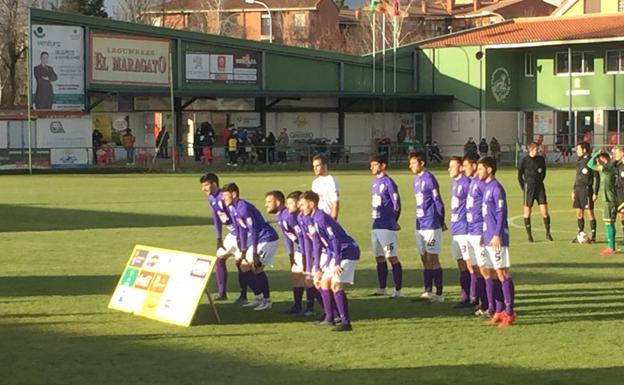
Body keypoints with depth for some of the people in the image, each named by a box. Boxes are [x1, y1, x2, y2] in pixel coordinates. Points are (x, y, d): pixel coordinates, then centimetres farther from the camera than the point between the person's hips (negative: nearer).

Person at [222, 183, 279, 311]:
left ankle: (267, 300, -8)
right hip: (258, 241, 10)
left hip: (268, 239, -10)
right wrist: (243, 250, 15)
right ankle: (259, 297, 19)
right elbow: (241, 229, 15)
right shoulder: (232, 208, 8)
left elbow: (253, 230, -23)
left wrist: (254, 253, -24)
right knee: (244, 266, 13)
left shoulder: (243, 207, -21)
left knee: (256, 267, -16)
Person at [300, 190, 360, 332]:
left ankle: (346, 322, -18)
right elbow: (317, 246, 18)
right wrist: (317, 268, 19)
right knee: (324, 281, 17)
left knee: (335, 284, -18)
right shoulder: (313, 219, 12)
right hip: (337, 254, 10)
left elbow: (335, 240, -24)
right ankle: (329, 318, 26)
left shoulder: (321, 217, -18)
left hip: (348, 252, -10)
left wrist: (336, 263, -27)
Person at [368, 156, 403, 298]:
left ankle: (398, 290, -2)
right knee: (379, 258, 13)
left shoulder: (388, 182, -11)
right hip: (376, 226, 9)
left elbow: (397, 205, -11)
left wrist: (392, 222, -3)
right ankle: (382, 288, 22)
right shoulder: (375, 182, 15)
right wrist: (376, 220, 13)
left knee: (392, 258, -5)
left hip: (387, 227, -9)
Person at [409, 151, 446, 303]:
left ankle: (439, 294, 0)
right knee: (425, 259, 12)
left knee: (432, 259, -5)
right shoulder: (416, 179, 14)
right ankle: (428, 291, 18)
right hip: (420, 225, 9)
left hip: (431, 226, -9)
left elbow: (438, 202, -13)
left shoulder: (429, 179, -14)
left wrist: (441, 222, -9)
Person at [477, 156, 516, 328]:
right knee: (493, 274, 11)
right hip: (488, 238, 9)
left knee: (502, 273, -7)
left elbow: (501, 213, -16)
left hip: (497, 238, -9)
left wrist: (497, 235, -22)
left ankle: (509, 312, -4)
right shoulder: (486, 187, 15)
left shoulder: (496, 188, -12)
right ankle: (500, 310, 16)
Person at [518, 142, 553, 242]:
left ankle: (548, 233, 7)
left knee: (544, 210, -4)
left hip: (539, 186, 2)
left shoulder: (541, 159, 4)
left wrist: (539, 182, 13)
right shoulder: (525, 160, -5)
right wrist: (523, 187, 1)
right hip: (528, 186, -2)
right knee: (527, 211, 2)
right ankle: (529, 235, 10)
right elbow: (520, 175, 2)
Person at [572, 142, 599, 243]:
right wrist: (574, 190, 17)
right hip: (578, 189, 7)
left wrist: (595, 193, -14)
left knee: (590, 212, -4)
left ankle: (593, 236, 1)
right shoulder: (579, 161, 13)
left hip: (587, 189, -7)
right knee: (579, 213, 9)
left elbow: (597, 178, -10)